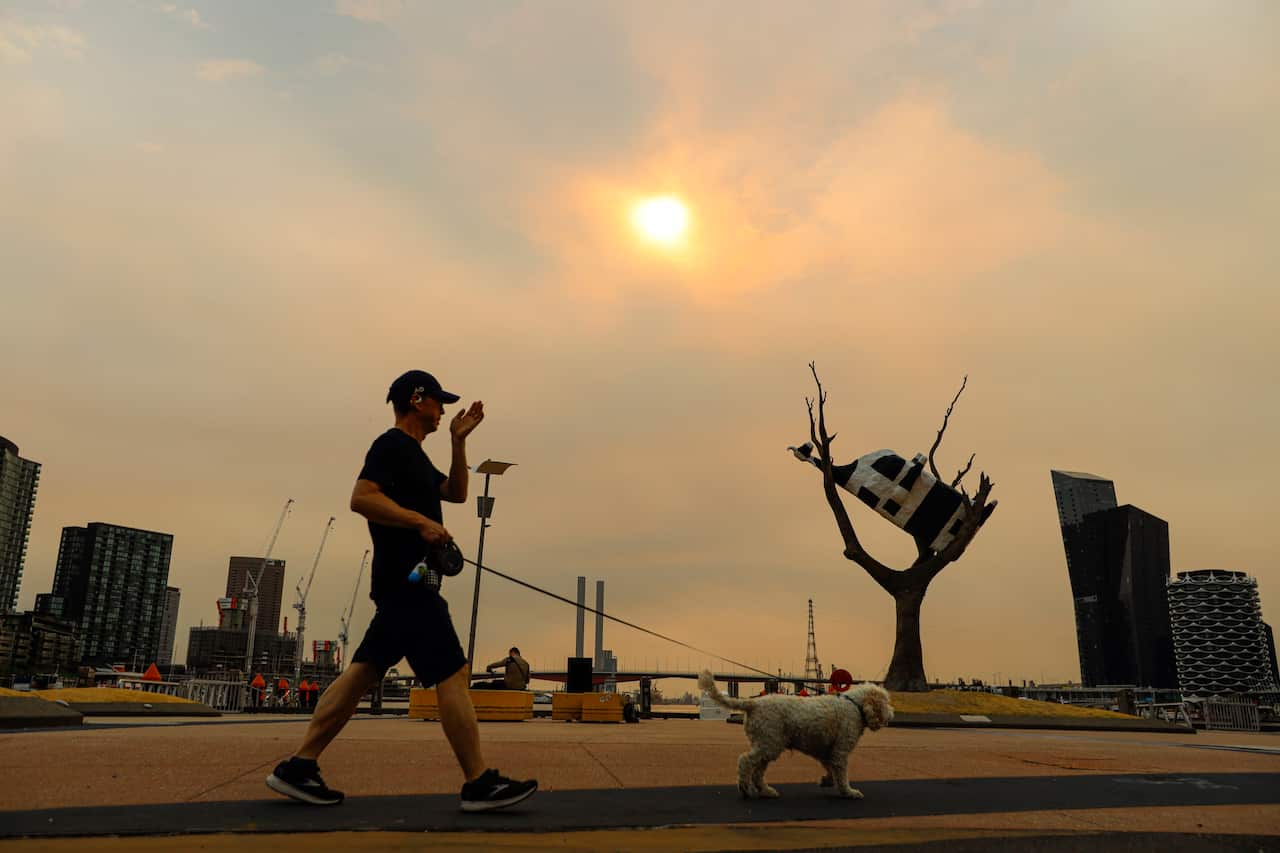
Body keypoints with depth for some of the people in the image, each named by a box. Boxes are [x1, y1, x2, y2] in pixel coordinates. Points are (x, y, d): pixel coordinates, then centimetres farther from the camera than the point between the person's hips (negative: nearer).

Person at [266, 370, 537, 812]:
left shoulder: (415, 455, 22)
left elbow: (456, 492, 27)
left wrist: (459, 441, 18)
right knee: (453, 674, -10)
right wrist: (422, 522, -25)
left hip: (404, 585, 11)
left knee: (364, 672, 10)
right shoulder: (392, 445, -9)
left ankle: (298, 767, 14)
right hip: (407, 581, -11)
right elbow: (361, 497, -21)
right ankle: (479, 785, -5)